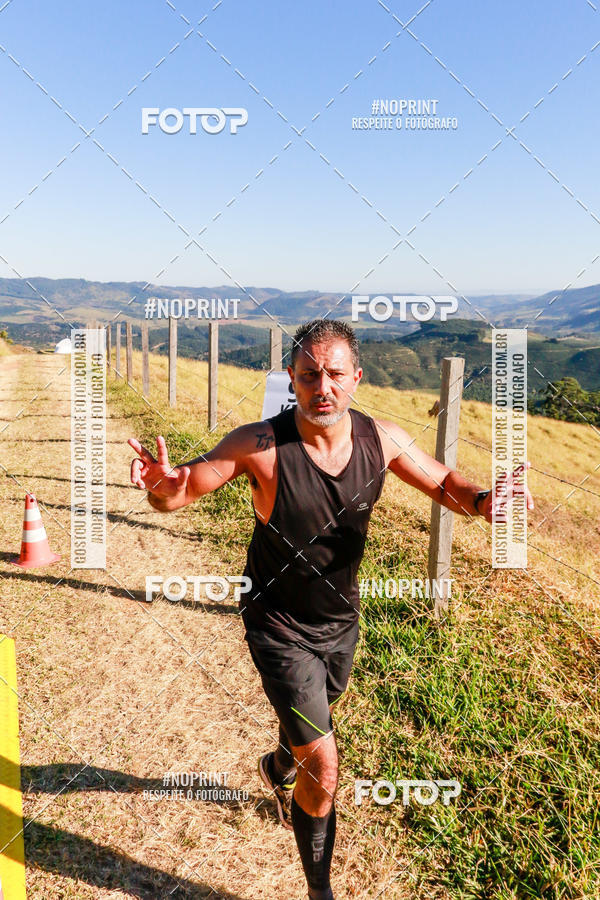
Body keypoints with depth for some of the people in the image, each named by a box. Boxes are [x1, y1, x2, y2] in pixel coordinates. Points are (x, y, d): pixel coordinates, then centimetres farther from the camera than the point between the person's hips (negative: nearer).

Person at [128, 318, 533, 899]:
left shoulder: (381, 438, -15)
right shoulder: (260, 445, -27)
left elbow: (442, 483, 0)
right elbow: (179, 493, -18)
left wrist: (480, 499, -23)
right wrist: (163, 483, -43)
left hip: (341, 618, 5)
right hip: (280, 627, -5)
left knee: (317, 713, 32)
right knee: (324, 771, -5)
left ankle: (280, 767, 69)